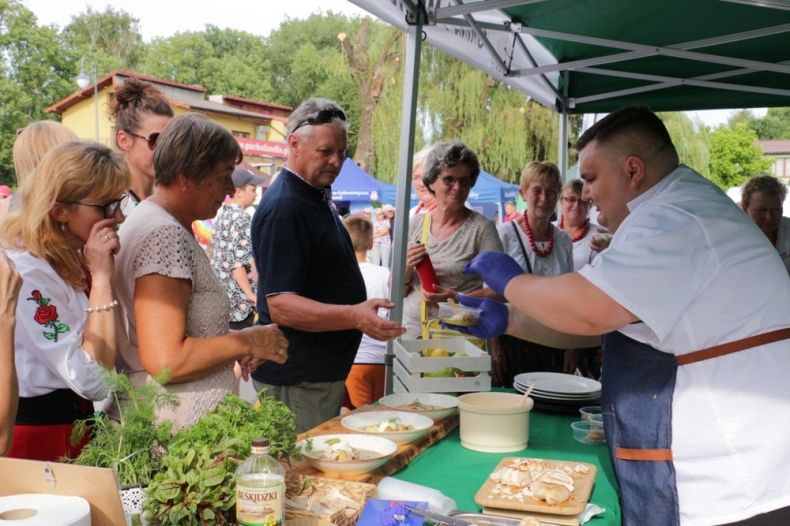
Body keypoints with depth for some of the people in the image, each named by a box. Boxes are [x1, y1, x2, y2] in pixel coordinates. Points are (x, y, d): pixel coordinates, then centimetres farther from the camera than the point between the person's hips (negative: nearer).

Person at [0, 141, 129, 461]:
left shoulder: (70, 257, 2)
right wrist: (101, 277, -25)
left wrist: (101, 273, -2)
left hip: (73, 420, 9)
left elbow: (105, 353, 8)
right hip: (38, 431, -9)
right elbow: (94, 381, -28)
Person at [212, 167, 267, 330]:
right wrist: (251, 294, -19)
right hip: (237, 298, -9)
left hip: (220, 292, 9)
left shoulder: (222, 215, 12)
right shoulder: (242, 218, -15)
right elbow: (237, 261, -21)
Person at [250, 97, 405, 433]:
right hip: (298, 379, -10)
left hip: (323, 371, 10)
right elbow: (280, 305, -26)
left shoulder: (316, 197, 12)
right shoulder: (283, 207, -20)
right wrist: (354, 316, -37)